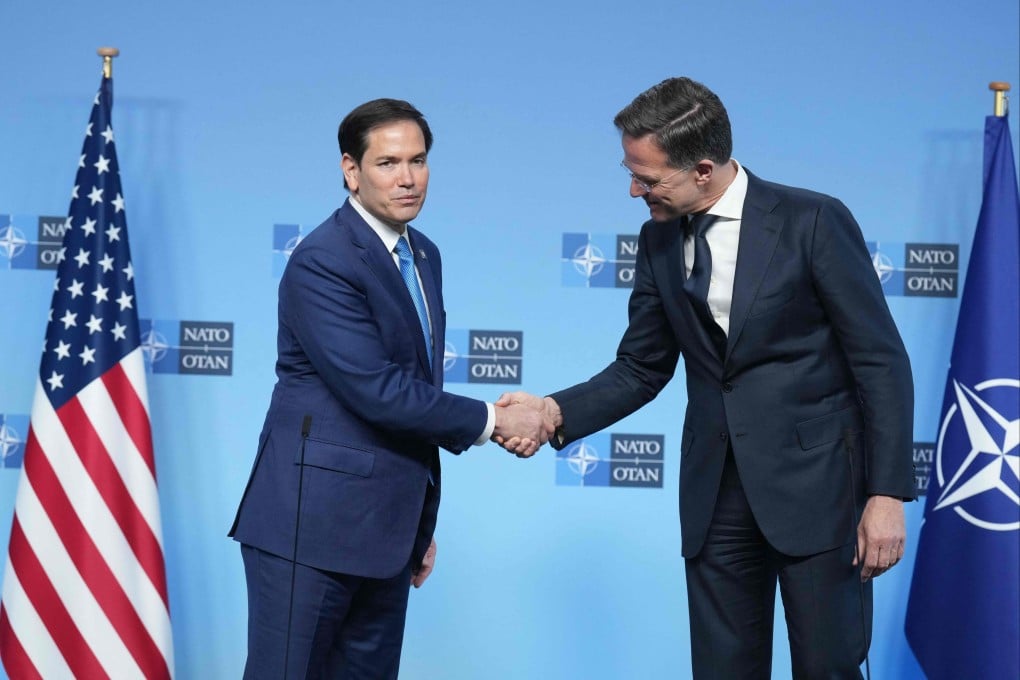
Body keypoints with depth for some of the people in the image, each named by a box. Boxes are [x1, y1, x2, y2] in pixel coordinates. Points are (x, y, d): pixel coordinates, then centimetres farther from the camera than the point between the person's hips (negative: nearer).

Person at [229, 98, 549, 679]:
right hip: (312, 523, -8)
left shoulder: (424, 256, 13)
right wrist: (489, 421, -12)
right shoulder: (323, 260, -15)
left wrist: (423, 524, 19)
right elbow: (376, 391, -22)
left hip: (386, 529, 8)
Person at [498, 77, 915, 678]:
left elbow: (882, 362, -9)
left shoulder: (814, 222, -11)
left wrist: (888, 493, -13)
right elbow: (642, 369, 11)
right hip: (716, 492, 5)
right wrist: (558, 411, -6)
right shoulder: (659, 240, 6)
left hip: (816, 481, -5)